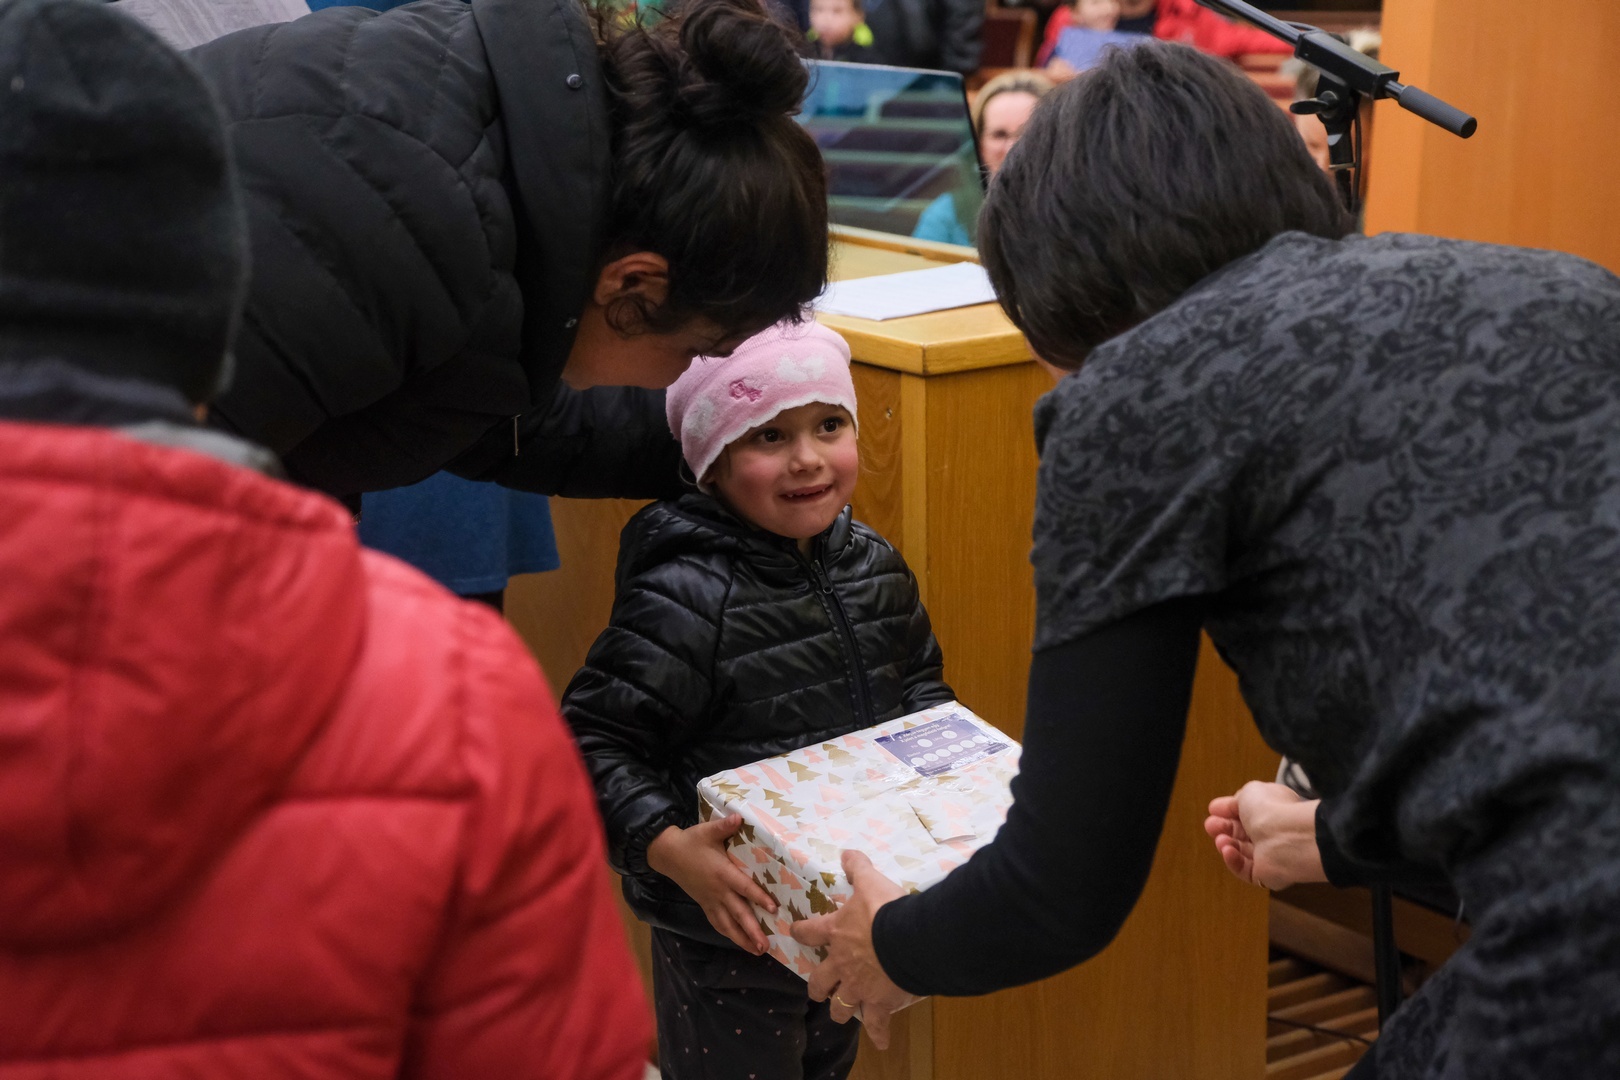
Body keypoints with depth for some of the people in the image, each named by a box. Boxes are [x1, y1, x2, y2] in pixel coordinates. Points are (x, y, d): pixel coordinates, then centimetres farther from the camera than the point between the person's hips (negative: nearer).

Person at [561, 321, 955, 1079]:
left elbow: (917, 684, 17)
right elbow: (594, 741, -24)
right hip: (728, 927, -7)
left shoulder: (873, 566, 0)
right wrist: (666, 847, -35)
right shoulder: (687, 598, -24)